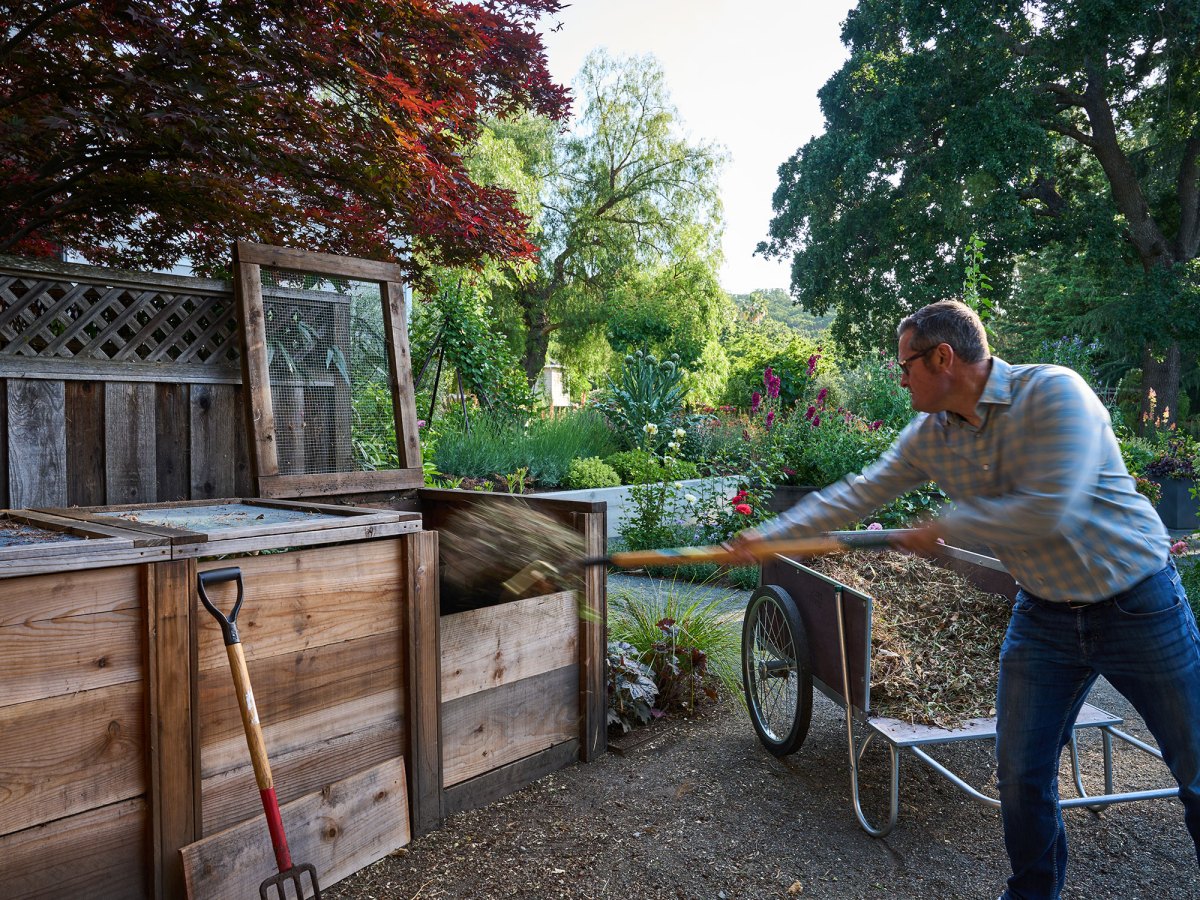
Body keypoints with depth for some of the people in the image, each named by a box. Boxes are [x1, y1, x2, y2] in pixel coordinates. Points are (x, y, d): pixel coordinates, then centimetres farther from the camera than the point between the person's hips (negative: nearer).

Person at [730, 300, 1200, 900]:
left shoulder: (1052, 392, -22)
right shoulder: (929, 436, -3)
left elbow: (1047, 512, -30)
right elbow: (859, 494, 1)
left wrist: (943, 528, -18)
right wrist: (768, 535, -2)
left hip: (1138, 605, -4)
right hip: (1043, 616, 5)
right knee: (1022, 776, 8)